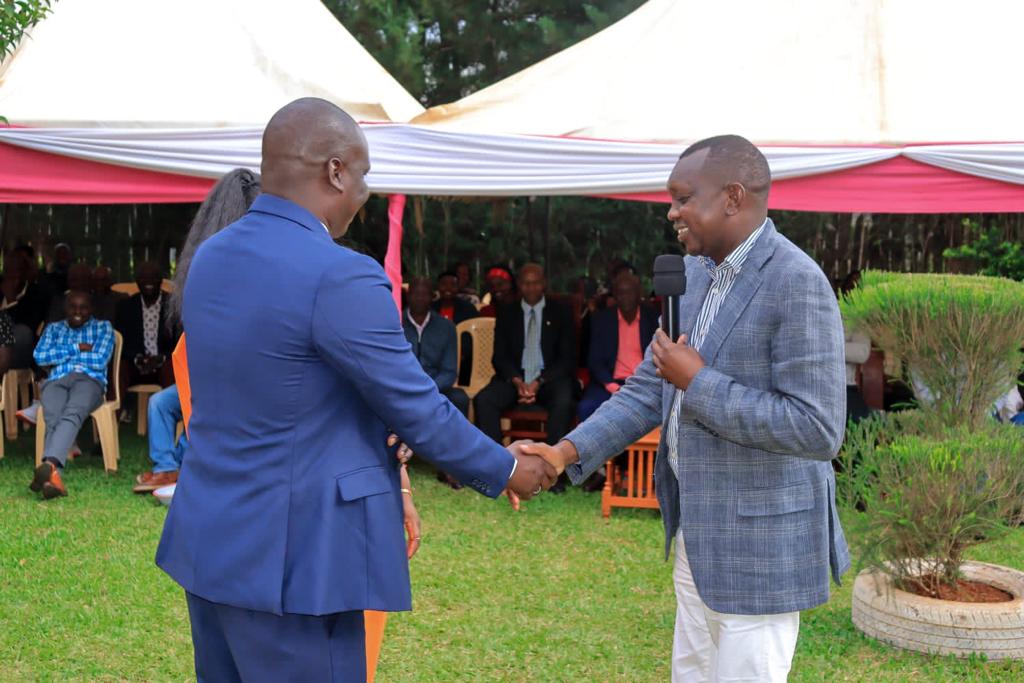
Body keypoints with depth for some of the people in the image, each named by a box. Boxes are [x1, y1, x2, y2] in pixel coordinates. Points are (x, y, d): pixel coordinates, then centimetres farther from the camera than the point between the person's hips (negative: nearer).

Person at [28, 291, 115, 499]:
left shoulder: (103, 327, 21)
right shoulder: (53, 328, 29)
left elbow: (100, 361, 4)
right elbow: (40, 356, 11)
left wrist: (60, 354, 9)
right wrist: (77, 348, 5)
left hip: (89, 380, -2)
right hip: (56, 381, 2)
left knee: (72, 414, -38)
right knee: (53, 419, -34)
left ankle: (49, 464, -65)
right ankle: (53, 476, -59)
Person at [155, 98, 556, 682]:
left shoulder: (210, 258, 6)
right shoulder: (339, 277, -21)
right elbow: (419, 408, -13)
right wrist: (505, 470, 3)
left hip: (207, 542, 9)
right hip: (286, 560, -8)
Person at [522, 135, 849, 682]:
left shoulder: (799, 284, -19)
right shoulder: (695, 274, 6)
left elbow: (818, 430, -24)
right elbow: (649, 389, 9)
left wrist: (698, 383, -20)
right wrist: (568, 451, -3)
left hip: (760, 543, -8)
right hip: (698, 533, 8)